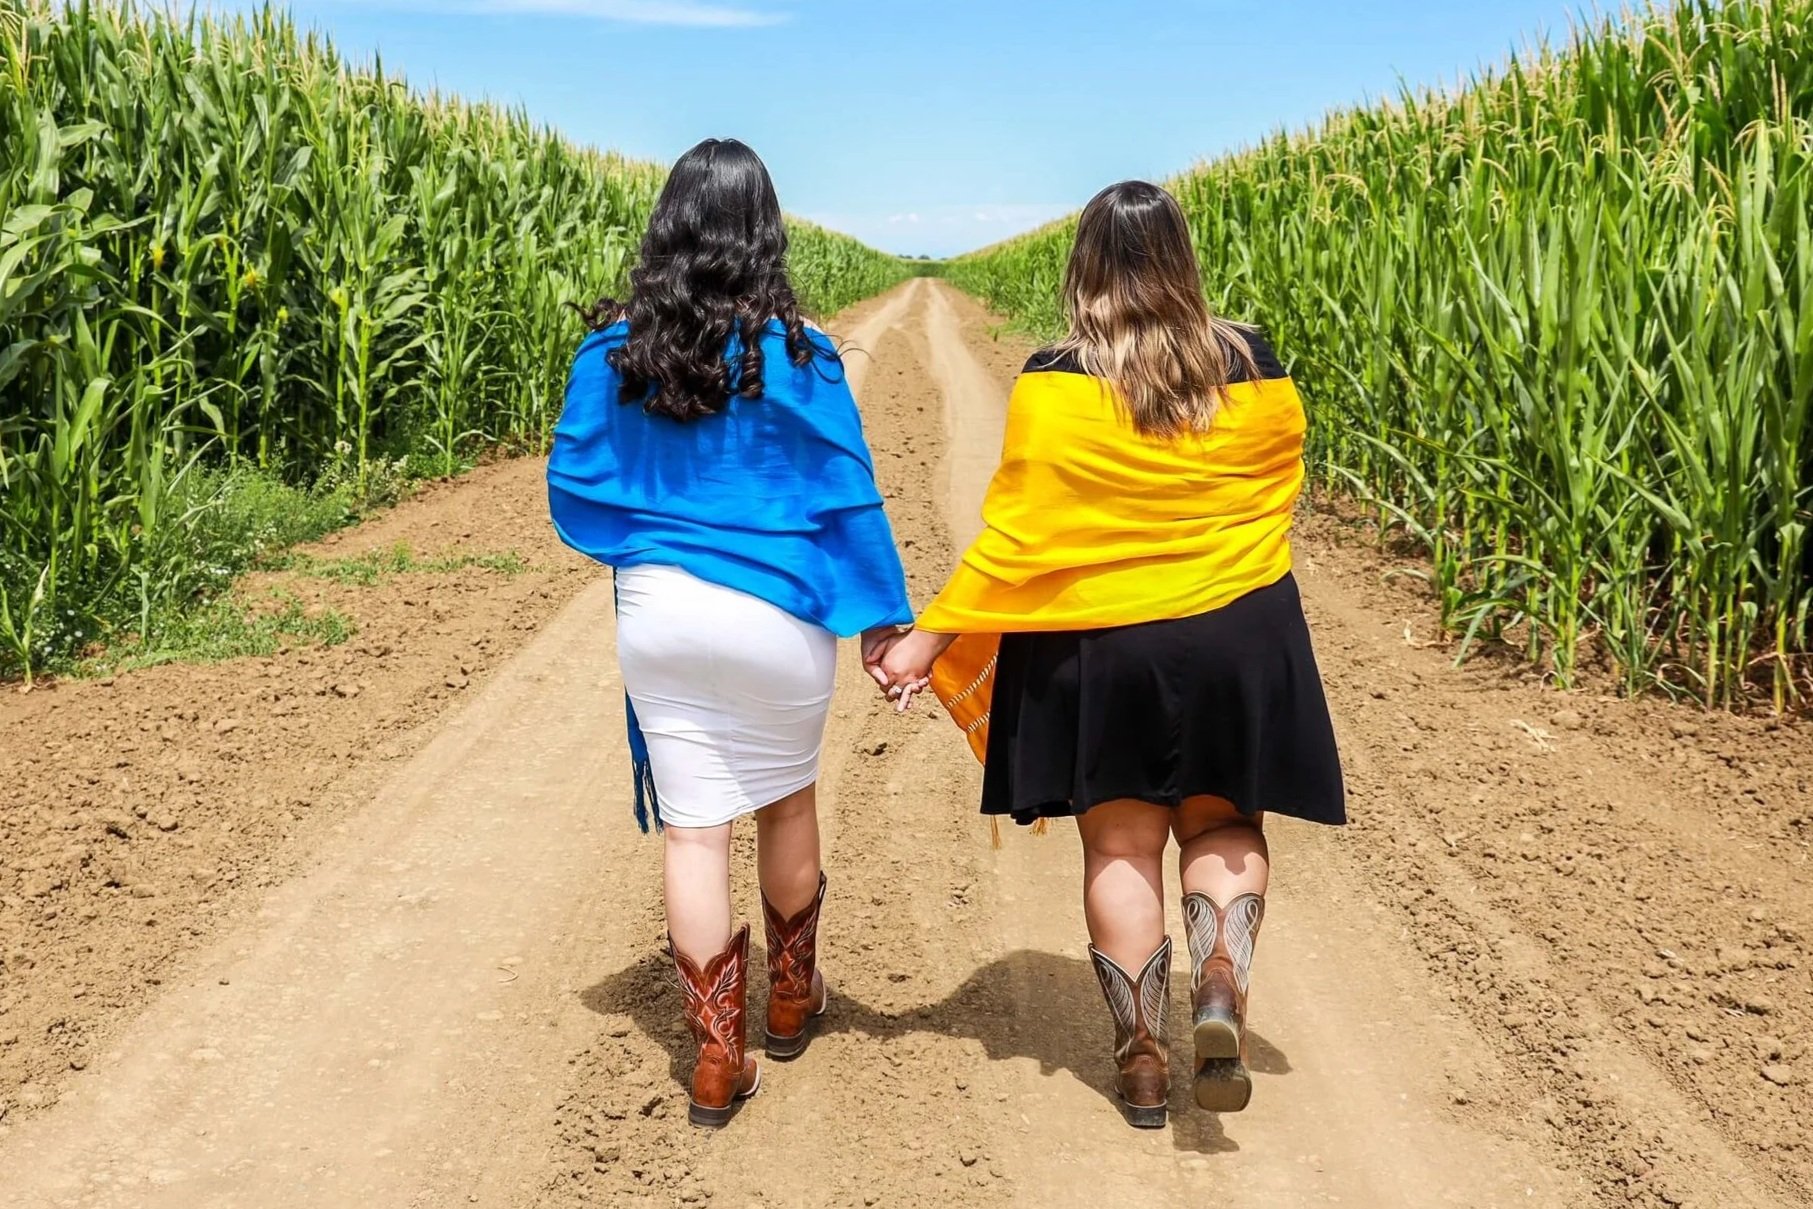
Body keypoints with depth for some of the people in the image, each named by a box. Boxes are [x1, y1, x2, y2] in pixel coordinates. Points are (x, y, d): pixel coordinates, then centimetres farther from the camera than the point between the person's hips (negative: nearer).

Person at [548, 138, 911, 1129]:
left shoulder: (614, 349, -3)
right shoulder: (797, 355, -11)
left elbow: (573, 488, 5)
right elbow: (847, 498, -6)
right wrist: (881, 614, 4)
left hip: (657, 611, 2)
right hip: (774, 615, -1)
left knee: (691, 828, 7)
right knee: (786, 801, 20)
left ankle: (718, 1055, 11)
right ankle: (791, 998, 38)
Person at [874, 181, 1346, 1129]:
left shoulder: (1053, 384, -13)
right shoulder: (1251, 366, -4)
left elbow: (1012, 537, -13)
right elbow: (1283, 475, 13)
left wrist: (928, 638, -5)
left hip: (1096, 649, -1)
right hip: (1238, 641, 2)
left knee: (1120, 843, 10)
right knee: (1222, 823, 16)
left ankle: (1141, 1057, 14)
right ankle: (1221, 986, -8)